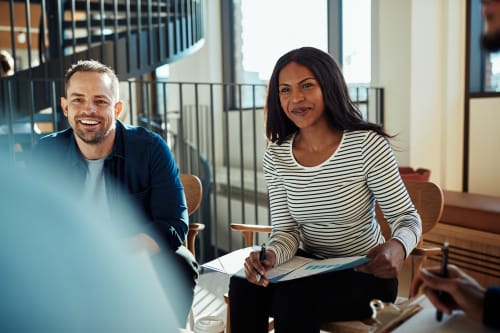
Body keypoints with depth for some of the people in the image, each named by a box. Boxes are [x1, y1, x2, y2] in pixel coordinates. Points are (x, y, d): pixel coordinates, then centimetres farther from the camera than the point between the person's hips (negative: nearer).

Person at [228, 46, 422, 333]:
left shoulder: (368, 144, -15)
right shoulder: (276, 157, -3)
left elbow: (407, 217, -10)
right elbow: (286, 230, -2)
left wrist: (397, 247, -33)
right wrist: (271, 255, -25)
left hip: (364, 274, -3)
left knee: (293, 298, -29)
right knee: (244, 285, -24)